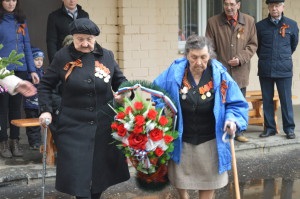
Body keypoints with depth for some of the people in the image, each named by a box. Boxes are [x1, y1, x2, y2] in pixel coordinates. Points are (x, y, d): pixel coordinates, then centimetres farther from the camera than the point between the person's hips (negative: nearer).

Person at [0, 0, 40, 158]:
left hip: (20, 69, 4)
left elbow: (27, 46, 12)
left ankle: (15, 141, 15)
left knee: (16, 105, 9)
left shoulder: (21, 20, 12)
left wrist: (32, 70, 8)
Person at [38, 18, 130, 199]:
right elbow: (46, 85, 7)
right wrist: (46, 110, -4)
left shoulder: (107, 56, 5)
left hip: (104, 125, 2)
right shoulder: (63, 56, -1)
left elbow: (120, 81, 15)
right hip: (73, 126, -2)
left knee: (102, 170, 11)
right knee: (78, 173, -5)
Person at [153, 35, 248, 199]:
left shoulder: (220, 75, -14)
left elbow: (237, 104, -5)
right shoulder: (174, 72, -14)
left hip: (209, 141, 0)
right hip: (180, 139, 1)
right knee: (179, 178, 18)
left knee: (208, 180, 12)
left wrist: (232, 120, -24)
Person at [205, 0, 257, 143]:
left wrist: (241, 59, -9)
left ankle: (238, 131, 22)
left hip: (240, 71, 2)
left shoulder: (249, 21, 4)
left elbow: (253, 44, 6)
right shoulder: (213, 22, -1)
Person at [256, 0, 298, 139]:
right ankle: (269, 128, 15)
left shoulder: (292, 25, 2)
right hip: (265, 69, 1)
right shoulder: (260, 26, 3)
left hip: (284, 69, -1)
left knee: (286, 99, 0)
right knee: (267, 100, 6)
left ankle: (289, 129, 8)